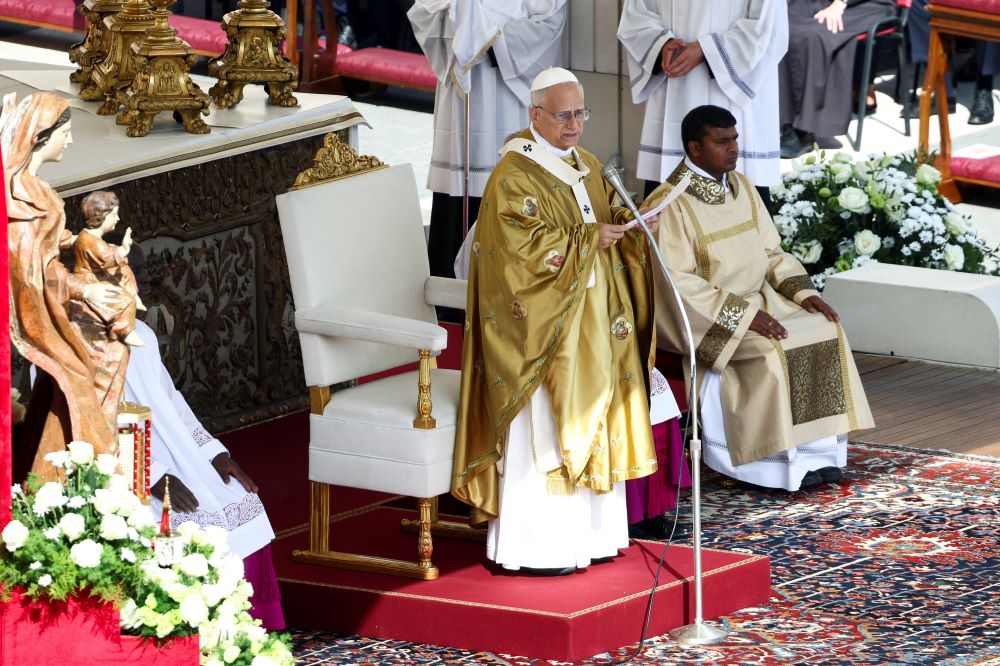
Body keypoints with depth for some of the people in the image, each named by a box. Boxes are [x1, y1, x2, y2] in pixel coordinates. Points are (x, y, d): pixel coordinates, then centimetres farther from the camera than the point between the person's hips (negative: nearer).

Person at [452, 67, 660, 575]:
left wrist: (634, 226, -4)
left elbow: (609, 218, 17)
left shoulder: (586, 166, 13)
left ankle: (585, 533, 18)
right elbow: (525, 248, -21)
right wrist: (588, 240, -19)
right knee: (542, 433, -7)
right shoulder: (515, 177, -13)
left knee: (592, 427, 10)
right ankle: (534, 547, -3)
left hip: (592, 321, 8)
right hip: (544, 330, -8)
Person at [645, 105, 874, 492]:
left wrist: (802, 291, -4)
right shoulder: (670, 205, -16)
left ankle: (818, 453, -10)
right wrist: (742, 314, -25)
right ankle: (780, 464, -17)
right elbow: (678, 284, -22)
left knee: (823, 330, -11)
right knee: (772, 350, -28)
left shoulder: (740, 186, 9)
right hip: (705, 316, -8)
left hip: (756, 298, 8)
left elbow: (770, 252, 15)